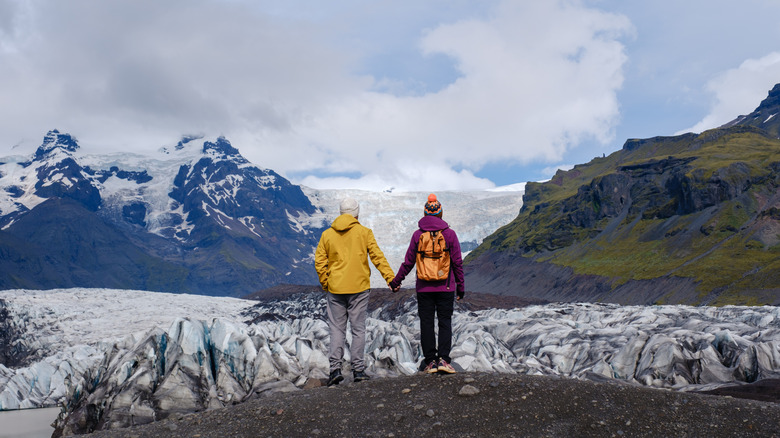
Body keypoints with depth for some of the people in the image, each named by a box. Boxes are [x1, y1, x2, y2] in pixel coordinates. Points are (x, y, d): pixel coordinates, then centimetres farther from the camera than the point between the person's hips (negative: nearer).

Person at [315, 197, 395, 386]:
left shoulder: (327, 234, 4)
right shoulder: (364, 232, -1)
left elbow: (319, 262, 2)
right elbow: (377, 257, -5)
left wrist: (325, 284, 13)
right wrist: (390, 278, -3)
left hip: (335, 289, 1)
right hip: (359, 288, -1)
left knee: (337, 329, 8)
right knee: (358, 329, 6)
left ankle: (335, 369, 0)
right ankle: (358, 369, 8)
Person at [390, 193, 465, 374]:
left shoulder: (418, 235, -2)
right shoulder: (450, 234, -3)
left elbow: (408, 262, 3)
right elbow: (457, 263, 0)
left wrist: (395, 281, 16)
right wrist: (460, 286, 10)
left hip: (424, 288, 1)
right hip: (446, 287, 0)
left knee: (426, 323, 7)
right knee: (445, 322, 5)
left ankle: (430, 361, 10)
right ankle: (443, 359, -5)